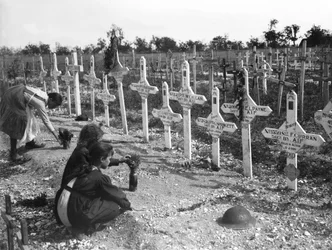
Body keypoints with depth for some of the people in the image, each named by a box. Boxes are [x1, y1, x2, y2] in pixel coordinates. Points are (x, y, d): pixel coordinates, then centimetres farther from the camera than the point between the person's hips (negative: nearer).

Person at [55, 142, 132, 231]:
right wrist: (127, 204, 20)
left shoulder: (82, 170, 8)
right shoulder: (100, 178, -13)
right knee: (115, 205, -2)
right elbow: (116, 194, 1)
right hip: (78, 220, -8)